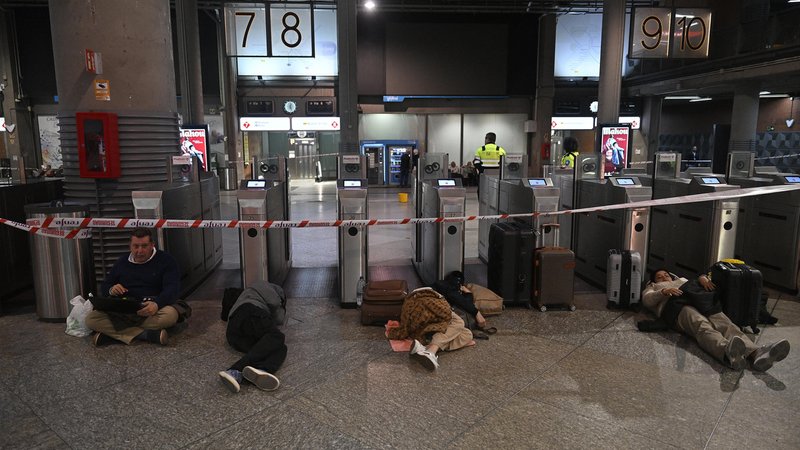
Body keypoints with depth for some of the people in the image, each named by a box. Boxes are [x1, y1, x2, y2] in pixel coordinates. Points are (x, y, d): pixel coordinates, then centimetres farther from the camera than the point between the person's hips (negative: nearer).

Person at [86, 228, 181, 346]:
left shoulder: (165, 260, 2)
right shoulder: (122, 262, 17)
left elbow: (173, 288, -10)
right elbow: (105, 286, 21)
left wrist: (157, 304, -31)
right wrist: (111, 290, -7)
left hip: (151, 310, -3)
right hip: (123, 312, 4)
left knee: (170, 314, -38)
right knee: (91, 319, -22)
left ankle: (111, 333, -28)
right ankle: (146, 334, -33)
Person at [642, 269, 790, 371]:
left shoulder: (682, 280, 45)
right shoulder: (653, 287, 32)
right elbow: (646, 299, 10)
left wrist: (702, 278, 10)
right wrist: (665, 291, -7)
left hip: (702, 301, 5)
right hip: (677, 305, -4)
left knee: (726, 325, -27)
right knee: (702, 327, -36)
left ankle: (756, 353, -53)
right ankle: (728, 352, -66)